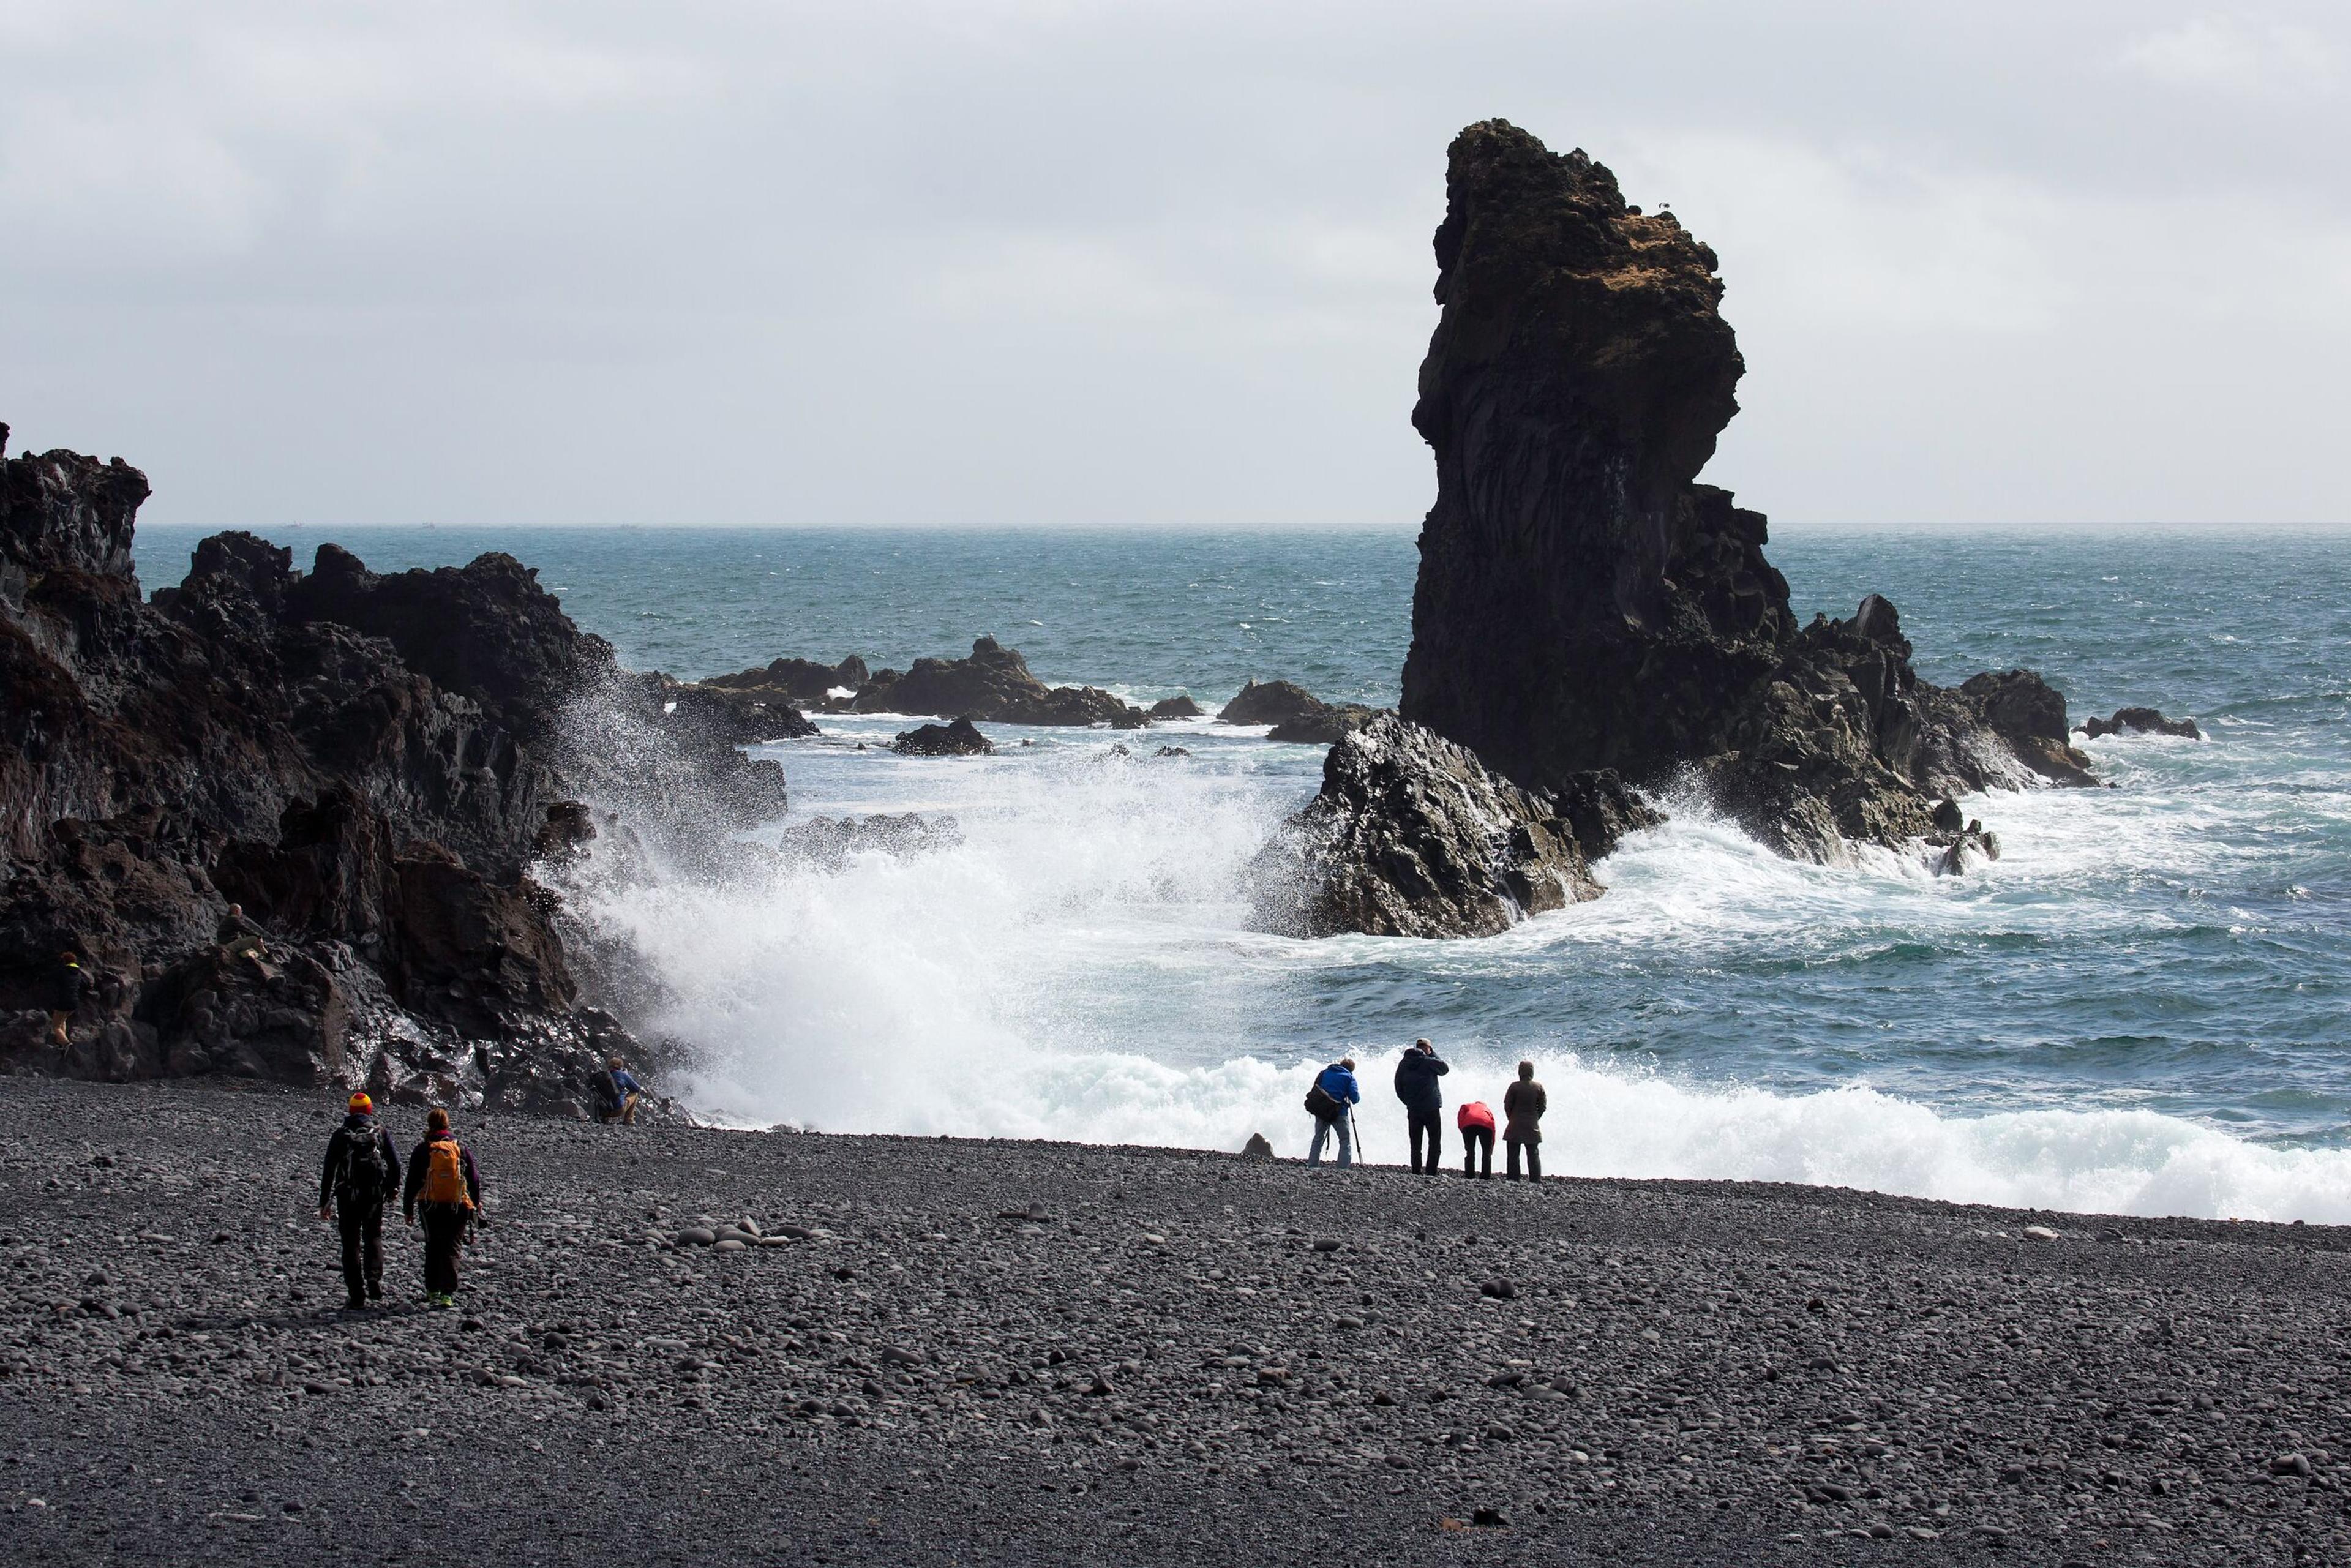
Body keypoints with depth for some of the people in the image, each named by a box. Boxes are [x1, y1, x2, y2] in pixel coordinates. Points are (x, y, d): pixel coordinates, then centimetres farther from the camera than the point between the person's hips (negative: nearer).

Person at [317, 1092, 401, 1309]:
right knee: (374, 1237, 18)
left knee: (351, 1243, 6)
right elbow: (395, 1165, 1)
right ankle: (374, 1278, -6)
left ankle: (356, 1295, 2)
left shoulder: (340, 1135, -1)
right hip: (375, 1194, 1)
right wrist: (393, 1188, 19)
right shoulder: (381, 1134, 1)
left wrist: (324, 1202, 4)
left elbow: (329, 1170, -1)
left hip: (347, 1196, -1)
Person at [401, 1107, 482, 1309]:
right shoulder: (461, 1149, 1)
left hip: (431, 1208, 0)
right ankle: (448, 1294, -11)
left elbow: (412, 1182, -1)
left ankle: (432, 1291, 19)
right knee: (452, 1249, 1)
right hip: (458, 1208, 0)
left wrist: (408, 1209, 7)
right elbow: (474, 1179, 7)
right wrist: (477, 1203, 20)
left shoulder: (423, 1150, -3)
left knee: (433, 1249, 15)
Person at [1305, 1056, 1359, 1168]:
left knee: (1318, 1140, 17)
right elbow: (1355, 1099, -6)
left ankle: (1312, 1165, 14)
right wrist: (1359, 1094, 15)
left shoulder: (1324, 1073, 12)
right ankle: (1343, 1169, -6)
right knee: (1345, 1142, 5)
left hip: (1321, 1111, 4)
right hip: (1339, 1113, -4)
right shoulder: (1349, 1077, -1)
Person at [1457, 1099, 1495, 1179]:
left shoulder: (1466, 1106, 35)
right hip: (1486, 1124, 0)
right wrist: (1491, 1150, 32)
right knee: (1487, 1152, 13)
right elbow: (1493, 1130, 30)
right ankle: (1486, 1176, 7)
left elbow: (1460, 1120, 14)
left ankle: (1469, 1175, 4)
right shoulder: (1488, 1110, 37)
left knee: (1470, 1151, 11)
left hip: (1469, 1124, 0)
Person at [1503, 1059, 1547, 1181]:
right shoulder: (1538, 1087, -2)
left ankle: (1513, 1179, 0)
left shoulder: (1514, 1087, -9)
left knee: (1513, 1154, 4)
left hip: (1515, 1126, -2)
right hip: (1532, 1127, 2)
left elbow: (1507, 1106, -6)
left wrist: (1511, 1119, 9)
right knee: (1534, 1154, 9)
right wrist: (1535, 1119, 13)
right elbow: (1543, 1107, 1)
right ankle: (1536, 1180, 5)